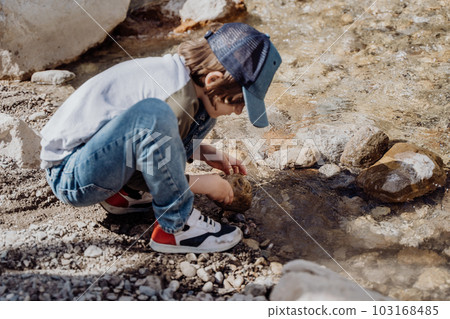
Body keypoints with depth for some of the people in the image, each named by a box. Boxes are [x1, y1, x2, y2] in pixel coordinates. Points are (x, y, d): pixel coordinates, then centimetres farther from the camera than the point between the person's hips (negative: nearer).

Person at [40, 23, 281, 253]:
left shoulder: (177, 70, 0)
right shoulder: (177, 95, -27)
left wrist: (204, 152, 6)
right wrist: (202, 184, -9)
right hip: (71, 176, -9)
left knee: (203, 111, 7)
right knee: (153, 113, -37)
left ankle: (123, 193, 7)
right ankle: (176, 227, -16)